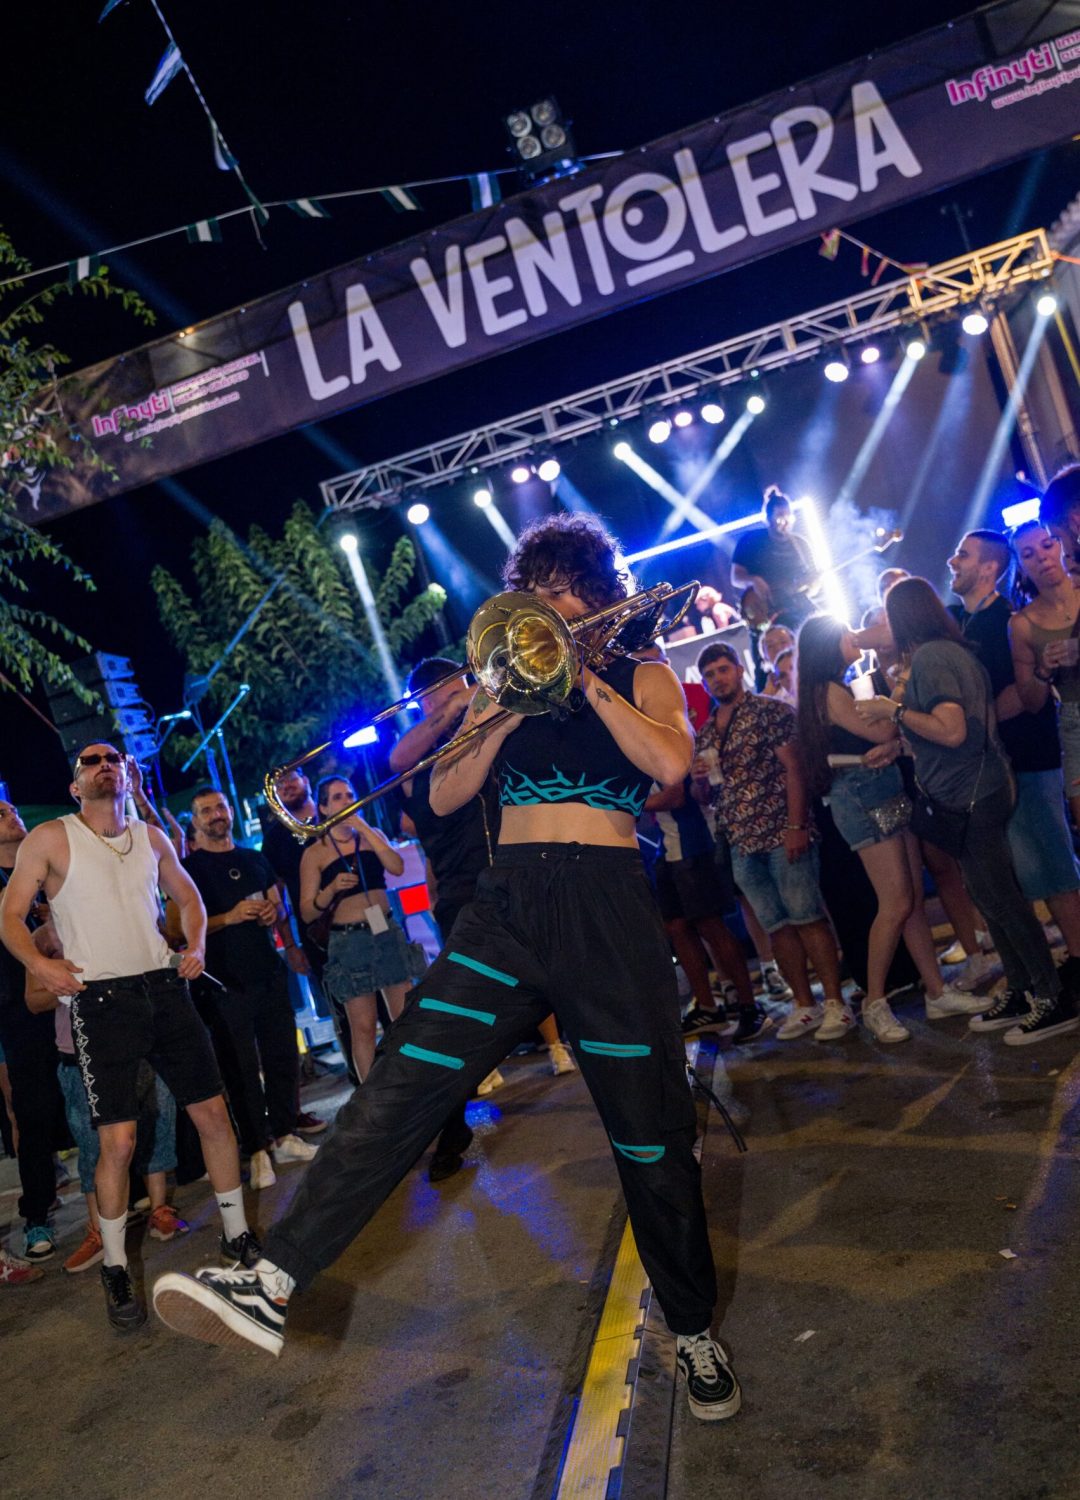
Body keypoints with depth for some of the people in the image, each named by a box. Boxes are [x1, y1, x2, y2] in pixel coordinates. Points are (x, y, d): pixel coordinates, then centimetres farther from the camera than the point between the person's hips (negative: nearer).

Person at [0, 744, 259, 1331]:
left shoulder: (151, 838, 10)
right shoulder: (50, 838, -1)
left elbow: (187, 896, 23)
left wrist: (195, 948, 6)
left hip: (164, 988, 4)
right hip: (99, 999, -4)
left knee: (214, 1115, 5)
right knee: (117, 1141, -7)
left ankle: (237, 1234, 24)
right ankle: (115, 1268, 15)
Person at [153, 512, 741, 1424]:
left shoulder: (644, 678, 11)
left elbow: (671, 764, -10)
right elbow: (444, 797, 9)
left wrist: (583, 677, -7)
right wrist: (510, 705, -3)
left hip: (608, 903, -2)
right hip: (509, 899, 3)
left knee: (652, 1132, 4)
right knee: (403, 1084, -12)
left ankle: (692, 1329, 24)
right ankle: (275, 1283, -13)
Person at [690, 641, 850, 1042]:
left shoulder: (769, 710, -1)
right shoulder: (704, 734, 16)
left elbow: (793, 767, -9)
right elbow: (704, 796, 21)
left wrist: (796, 826, -18)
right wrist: (698, 779, -4)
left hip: (782, 834, -6)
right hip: (741, 844, 6)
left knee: (807, 917, -4)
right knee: (776, 926, 8)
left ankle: (835, 1004, 3)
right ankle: (804, 1005, 16)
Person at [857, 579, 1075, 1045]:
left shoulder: (929, 657, -17)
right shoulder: (953, 650, 13)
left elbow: (951, 731, -26)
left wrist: (893, 710, -17)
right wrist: (897, 734, 23)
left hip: (969, 796, -10)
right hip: (978, 790, 10)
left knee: (998, 898, -3)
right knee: (994, 896, 16)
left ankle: (1055, 1000, 6)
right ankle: (1020, 990, 26)